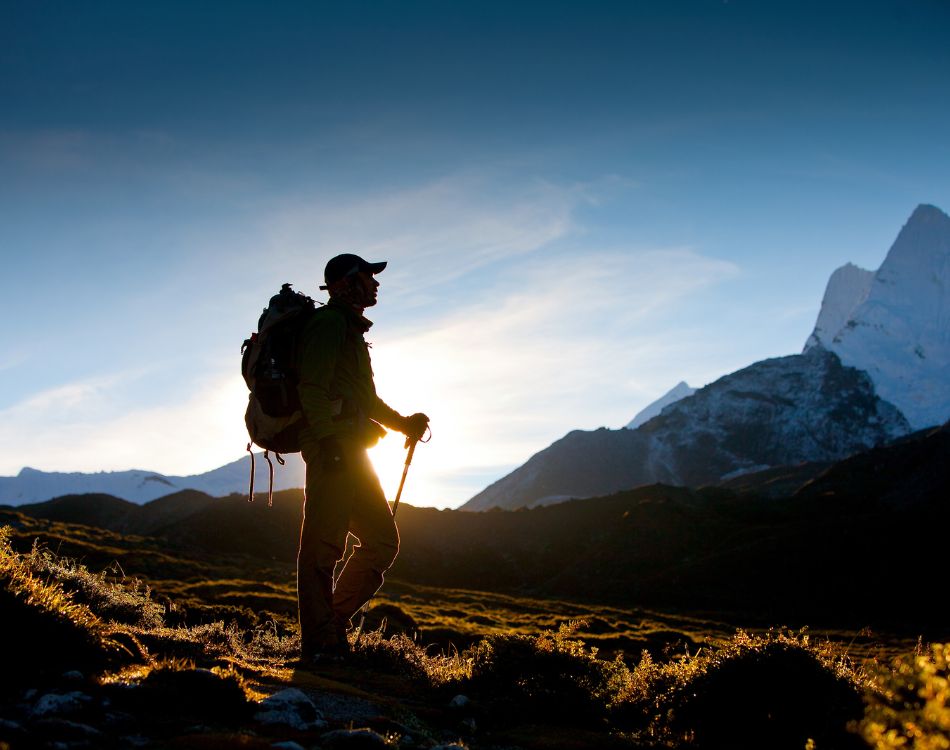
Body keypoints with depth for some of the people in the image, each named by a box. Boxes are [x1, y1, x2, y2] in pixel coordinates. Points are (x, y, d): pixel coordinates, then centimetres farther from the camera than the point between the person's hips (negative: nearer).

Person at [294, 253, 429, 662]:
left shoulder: (351, 330, 27)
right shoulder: (329, 323, -5)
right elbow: (313, 388, -16)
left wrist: (403, 423, 21)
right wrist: (328, 439, -24)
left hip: (351, 452, 10)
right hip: (333, 448, -10)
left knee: (382, 540, 9)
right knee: (323, 544, -9)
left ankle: (334, 622, 13)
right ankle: (320, 642, -8)